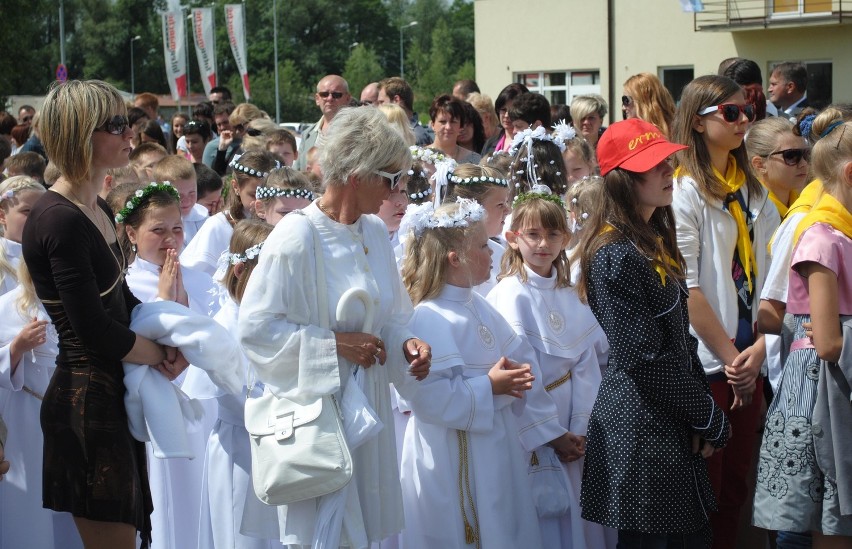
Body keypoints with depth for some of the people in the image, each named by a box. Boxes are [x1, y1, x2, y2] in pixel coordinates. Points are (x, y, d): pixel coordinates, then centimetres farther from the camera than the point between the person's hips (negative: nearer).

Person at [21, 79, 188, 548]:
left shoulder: (96, 210, 10)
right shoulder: (61, 220, -20)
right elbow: (94, 330, -21)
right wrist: (164, 352, -5)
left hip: (112, 392, 10)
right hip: (87, 400, -10)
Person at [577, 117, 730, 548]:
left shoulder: (656, 239, 12)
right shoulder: (616, 254, -17)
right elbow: (644, 358, -19)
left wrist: (704, 412, 2)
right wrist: (710, 419, -11)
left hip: (675, 428, 9)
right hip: (641, 429, -9)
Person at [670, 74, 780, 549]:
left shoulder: (753, 189, 10)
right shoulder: (683, 190, -9)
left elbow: (769, 274, 7)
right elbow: (686, 288, -14)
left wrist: (759, 348, -6)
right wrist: (729, 357, -13)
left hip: (748, 359, 6)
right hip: (703, 362, -6)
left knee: (737, 480, 12)